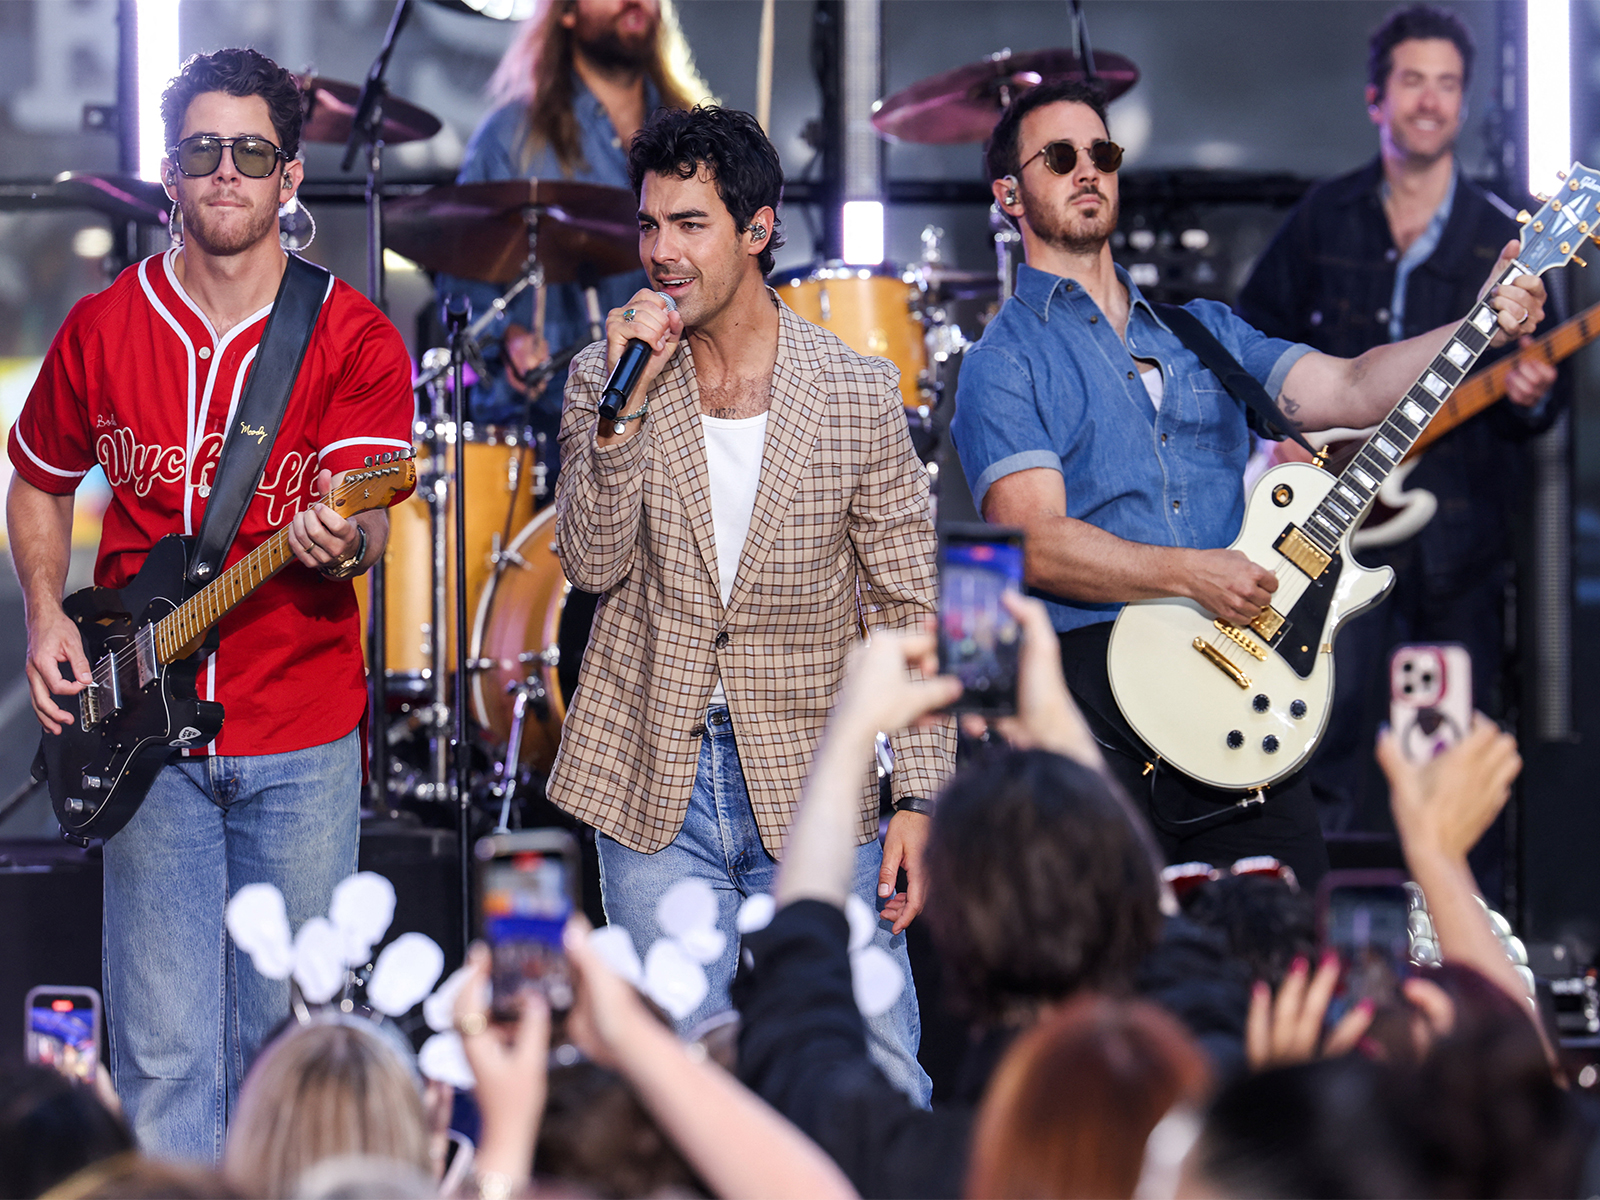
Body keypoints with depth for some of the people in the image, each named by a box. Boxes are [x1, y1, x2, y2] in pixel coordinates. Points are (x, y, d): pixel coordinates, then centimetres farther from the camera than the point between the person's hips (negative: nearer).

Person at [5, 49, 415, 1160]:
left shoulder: (355, 341, -3)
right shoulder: (101, 332, 5)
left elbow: (365, 522, -14)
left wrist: (340, 542, -38)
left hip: (302, 744, -1)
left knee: (280, 1039, 6)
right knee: (164, 1049, -2)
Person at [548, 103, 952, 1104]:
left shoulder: (859, 394, -2)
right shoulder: (606, 377, 2)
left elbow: (905, 610, 0)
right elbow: (592, 560, -9)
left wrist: (919, 795, -6)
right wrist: (627, 404, -20)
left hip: (812, 790, -1)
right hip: (652, 786, 1)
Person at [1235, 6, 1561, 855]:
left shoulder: (1502, 237, 5)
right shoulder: (1325, 218, 7)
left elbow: (1537, 381, 7)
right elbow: (1252, 337, 16)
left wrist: (1529, 399, -16)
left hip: (1461, 527, 0)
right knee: (1340, 714, -8)